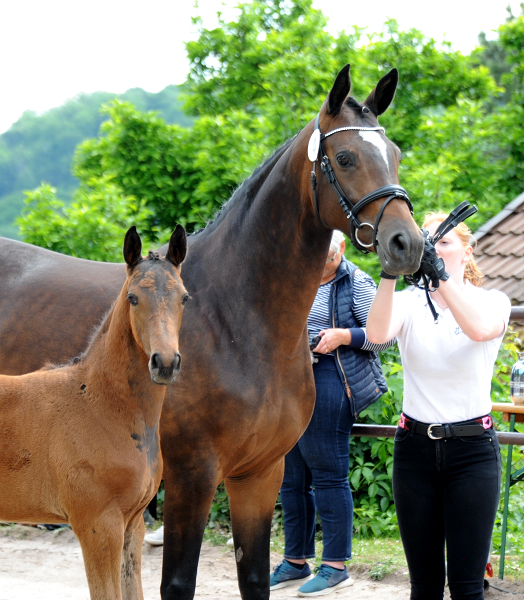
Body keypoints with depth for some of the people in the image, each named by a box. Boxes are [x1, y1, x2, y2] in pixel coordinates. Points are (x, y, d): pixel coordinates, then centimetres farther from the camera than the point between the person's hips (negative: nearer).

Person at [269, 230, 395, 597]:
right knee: (291, 478, 11)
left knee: (328, 476, -5)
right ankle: (296, 562, 21)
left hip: (327, 383, -7)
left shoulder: (357, 284, -3)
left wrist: (344, 336, -18)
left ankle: (336, 567, 2)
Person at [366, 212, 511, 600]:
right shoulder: (409, 303, 4)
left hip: (472, 449, -2)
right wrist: (390, 273, -32)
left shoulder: (493, 301, 0)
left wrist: (441, 276, -35)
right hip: (415, 448, 2)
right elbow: (377, 334, -20)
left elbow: (480, 329, -25)